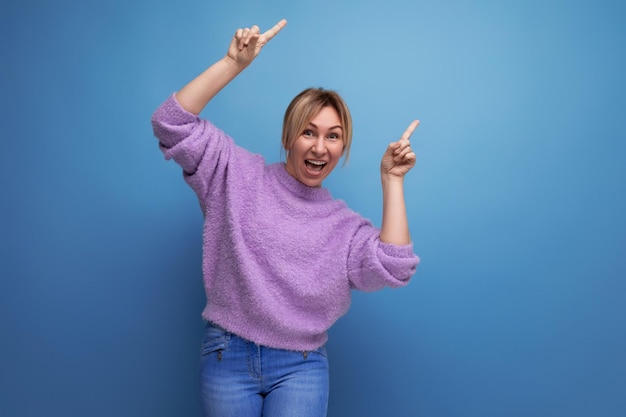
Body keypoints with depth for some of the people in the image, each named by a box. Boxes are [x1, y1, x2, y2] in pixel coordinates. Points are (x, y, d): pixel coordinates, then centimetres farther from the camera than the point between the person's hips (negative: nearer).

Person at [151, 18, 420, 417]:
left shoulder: (344, 224, 4)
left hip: (301, 367, 1)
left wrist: (391, 180, -7)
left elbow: (392, 268, -12)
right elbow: (174, 123, -7)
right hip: (227, 356, 0)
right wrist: (234, 63, -15)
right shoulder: (240, 176, -1)